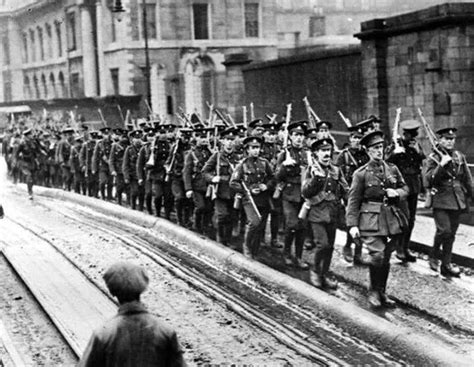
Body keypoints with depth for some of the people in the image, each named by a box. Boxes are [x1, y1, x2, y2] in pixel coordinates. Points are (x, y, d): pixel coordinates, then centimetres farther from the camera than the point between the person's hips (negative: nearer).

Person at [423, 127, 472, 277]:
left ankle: (446, 264, 16)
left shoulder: (460, 156, 9)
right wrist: (441, 165, -23)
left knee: (451, 233, 7)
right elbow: (428, 180, -15)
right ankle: (434, 256, 9)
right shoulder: (433, 158, -4)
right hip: (440, 201, -4)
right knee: (444, 230, -14)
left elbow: (467, 179, 15)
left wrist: (468, 197, 14)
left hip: (457, 201, 5)